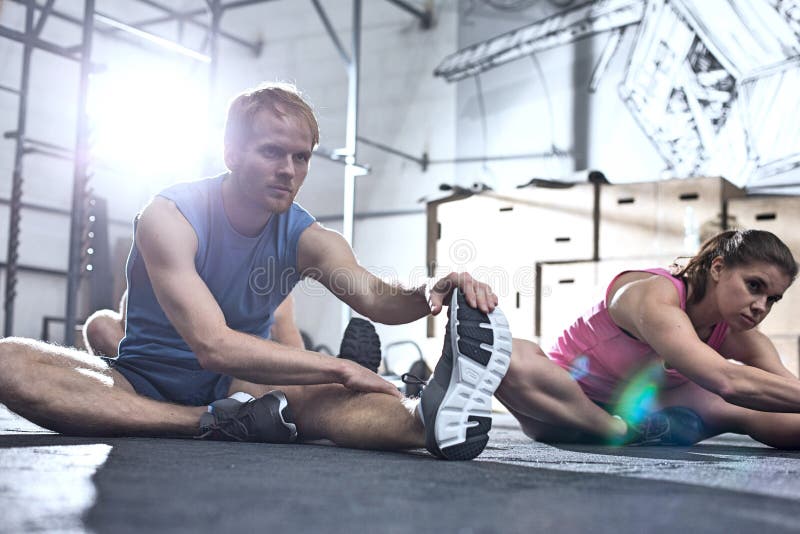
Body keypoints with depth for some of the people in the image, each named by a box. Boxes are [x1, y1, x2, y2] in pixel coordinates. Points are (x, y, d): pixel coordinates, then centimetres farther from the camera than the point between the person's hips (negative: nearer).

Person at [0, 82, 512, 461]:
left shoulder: (305, 237, -4)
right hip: (144, 381, -2)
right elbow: (212, 346, -29)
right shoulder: (170, 217, -17)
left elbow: (372, 295, -24)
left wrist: (429, 292, -48)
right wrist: (341, 369, -34)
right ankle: (220, 424, -38)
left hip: (238, 385, 2)